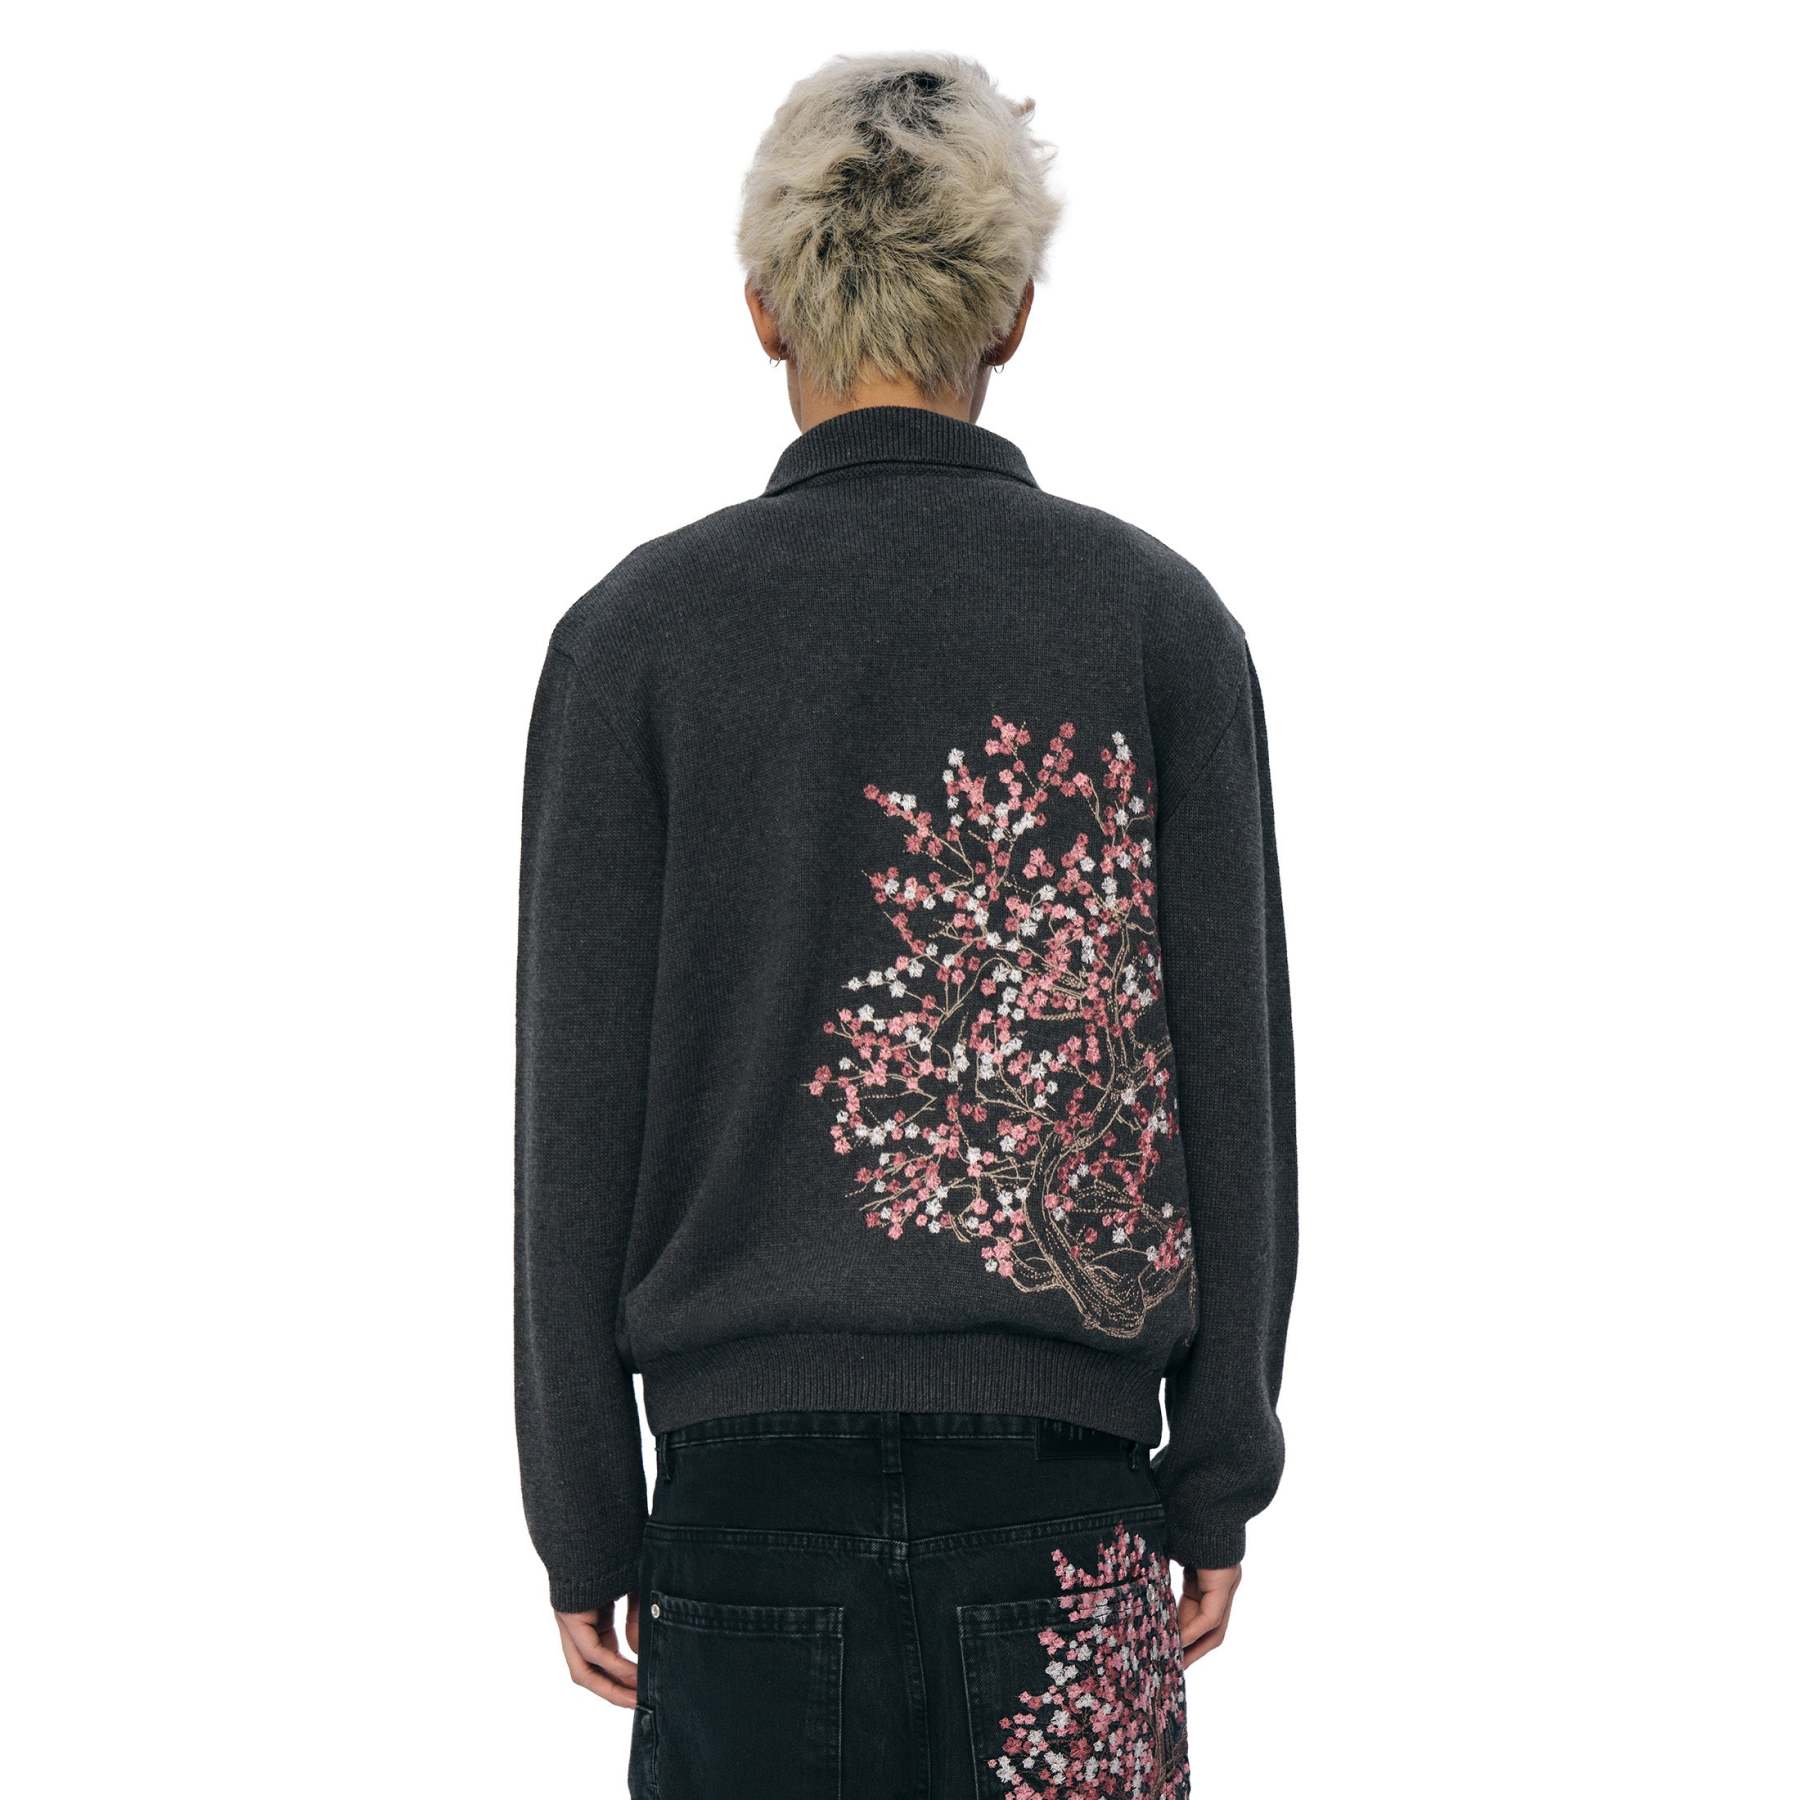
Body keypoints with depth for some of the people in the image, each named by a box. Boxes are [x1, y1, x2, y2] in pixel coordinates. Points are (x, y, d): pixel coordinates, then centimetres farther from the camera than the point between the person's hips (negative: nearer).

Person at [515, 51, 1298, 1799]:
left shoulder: (638, 632, -1)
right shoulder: (1161, 620, 1)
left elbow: (576, 1111, 0)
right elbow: (1236, 1081, 2)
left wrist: (581, 1522, 7)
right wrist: (1220, 1484, 9)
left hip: (753, 1475, 0)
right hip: (1064, 1468, 1)